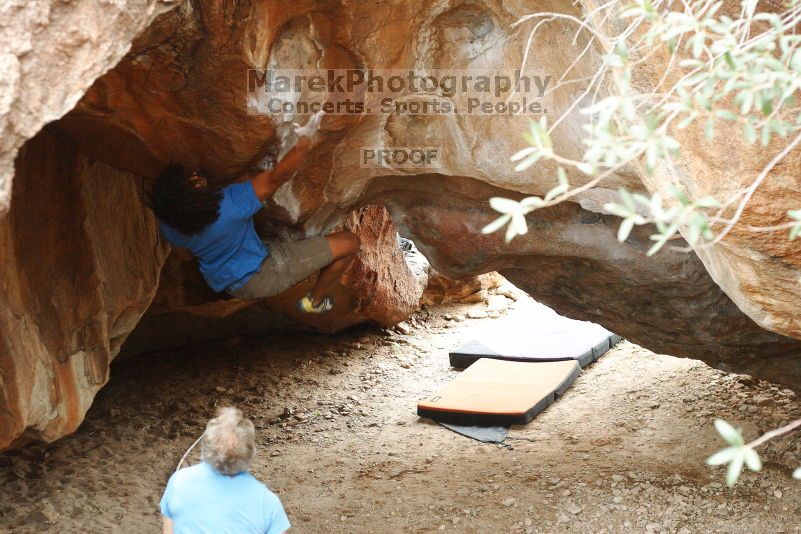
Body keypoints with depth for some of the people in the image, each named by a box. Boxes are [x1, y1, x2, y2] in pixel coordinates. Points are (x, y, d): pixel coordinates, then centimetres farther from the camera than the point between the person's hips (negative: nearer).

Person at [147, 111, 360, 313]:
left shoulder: (167, 223, -20)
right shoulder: (229, 205, -41)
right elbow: (279, 177, -32)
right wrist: (306, 139, -23)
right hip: (259, 277, -7)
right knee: (350, 243, -4)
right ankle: (316, 301, 20)